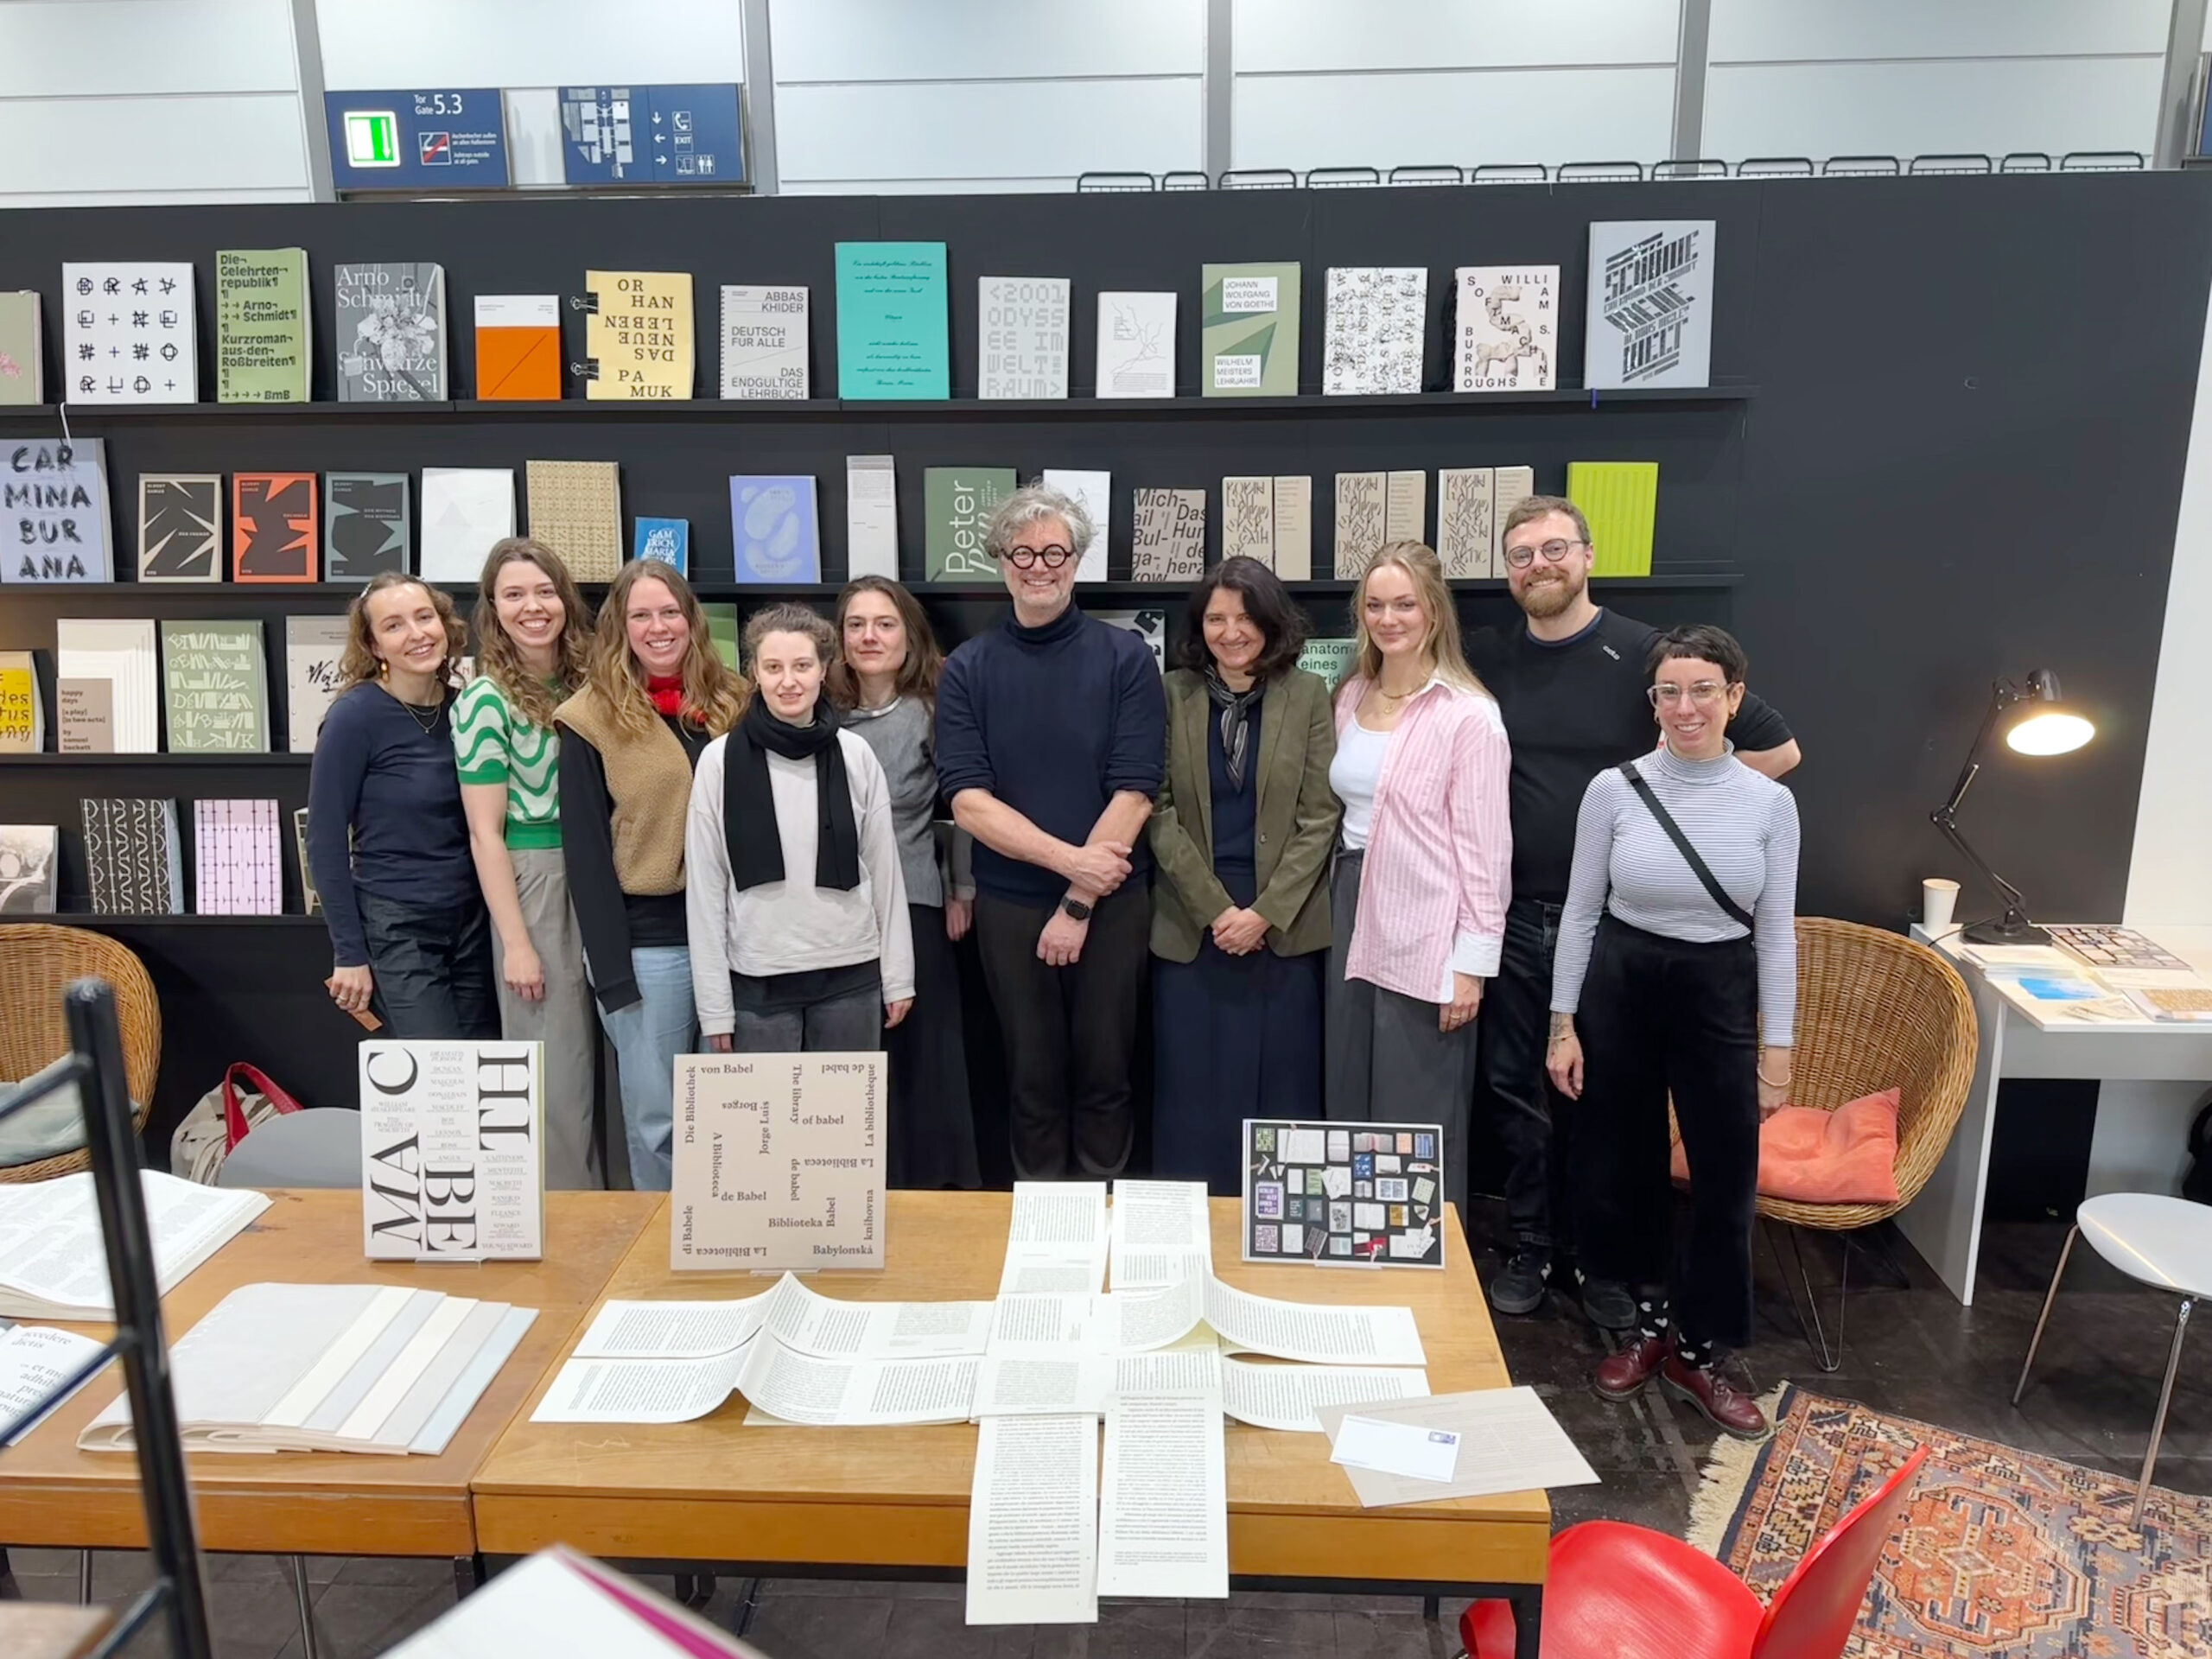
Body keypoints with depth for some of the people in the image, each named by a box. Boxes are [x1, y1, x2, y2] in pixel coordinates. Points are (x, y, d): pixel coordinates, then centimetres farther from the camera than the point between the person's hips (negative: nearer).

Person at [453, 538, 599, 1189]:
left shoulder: (583, 682, 7)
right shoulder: (485, 700, -10)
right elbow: (485, 834, -11)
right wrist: (515, 942, -13)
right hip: (536, 882, -6)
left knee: (595, 1057, 14)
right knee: (555, 1064, 2)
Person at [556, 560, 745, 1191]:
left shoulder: (733, 703, 7)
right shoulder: (592, 718, -3)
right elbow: (585, 851, -5)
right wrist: (610, 967, -10)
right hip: (647, 941, -3)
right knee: (656, 1115, 6)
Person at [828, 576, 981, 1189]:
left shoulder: (932, 711, -6)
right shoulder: (825, 712, 6)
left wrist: (963, 891, -2)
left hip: (914, 902, -3)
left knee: (919, 1048, 6)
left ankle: (934, 1181, 22)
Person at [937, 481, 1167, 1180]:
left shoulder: (1125, 657, -4)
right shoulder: (967, 669, 0)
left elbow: (1133, 794, -9)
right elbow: (968, 802, -8)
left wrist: (1078, 903, -12)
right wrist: (1070, 859, -17)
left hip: (1111, 901, -1)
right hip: (1009, 903, 1)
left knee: (1105, 1074, 10)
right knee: (1032, 1076, 13)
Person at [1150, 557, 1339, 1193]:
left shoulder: (1308, 695, 2)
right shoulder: (1172, 694, 2)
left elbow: (1320, 817, -2)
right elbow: (1158, 812, -2)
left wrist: (1265, 912, -11)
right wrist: (1216, 909, -9)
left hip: (1286, 925, 0)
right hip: (1191, 925, 0)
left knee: (1281, 1090, 6)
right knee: (1194, 1093, 5)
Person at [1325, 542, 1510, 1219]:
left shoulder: (1468, 714, -11)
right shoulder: (1351, 697, 9)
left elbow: (1485, 844, -12)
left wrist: (1473, 962, -13)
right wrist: (1340, 905, 9)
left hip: (1425, 935, -7)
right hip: (1354, 917, 7)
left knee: (1420, 1125, 4)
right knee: (1352, 1109, 15)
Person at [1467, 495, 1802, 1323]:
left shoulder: (1647, 655, -7)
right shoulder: (1485, 658, 3)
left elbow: (1776, 749, -2)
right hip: (1515, 914, 3)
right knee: (1516, 1086, 10)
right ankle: (1528, 1246, 25)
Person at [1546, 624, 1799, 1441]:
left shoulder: (1770, 803, -4)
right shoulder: (1613, 789, -6)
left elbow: (1775, 934, 1)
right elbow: (1580, 913, -1)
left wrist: (1776, 1051, 0)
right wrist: (1563, 1024, -2)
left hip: (1719, 994, 0)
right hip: (1620, 988, 0)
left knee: (1727, 1180, 3)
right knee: (1618, 1168, 10)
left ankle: (1697, 1351, 24)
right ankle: (1652, 1315, 35)